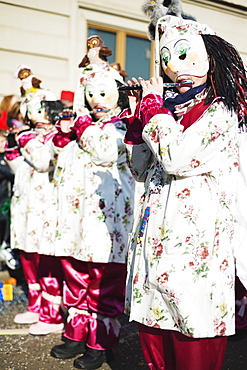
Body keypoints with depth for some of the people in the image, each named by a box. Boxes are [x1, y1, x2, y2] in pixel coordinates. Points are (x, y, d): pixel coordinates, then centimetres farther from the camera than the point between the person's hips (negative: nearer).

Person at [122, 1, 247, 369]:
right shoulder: (169, 110, 15)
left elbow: (176, 156, -22)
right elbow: (141, 169, 19)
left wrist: (153, 103, -8)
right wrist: (138, 116, 10)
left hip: (194, 241, -7)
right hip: (154, 238, 7)